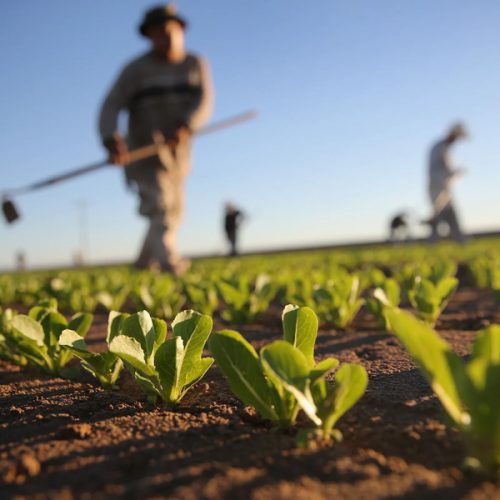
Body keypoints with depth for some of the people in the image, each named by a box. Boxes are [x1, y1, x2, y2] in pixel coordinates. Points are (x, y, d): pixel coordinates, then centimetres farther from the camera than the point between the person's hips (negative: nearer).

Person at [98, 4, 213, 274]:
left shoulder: (196, 65, 5)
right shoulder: (136, 69, -5)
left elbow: (204, 103, -10)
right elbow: (111, 107, -14)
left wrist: (185, 127, -31)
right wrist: (112, 140, -34)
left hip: (177, 154, 5)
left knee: (172, 214, 14)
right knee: (160, 208, -21)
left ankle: (144, 264, 32)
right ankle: (170, 263, -33)